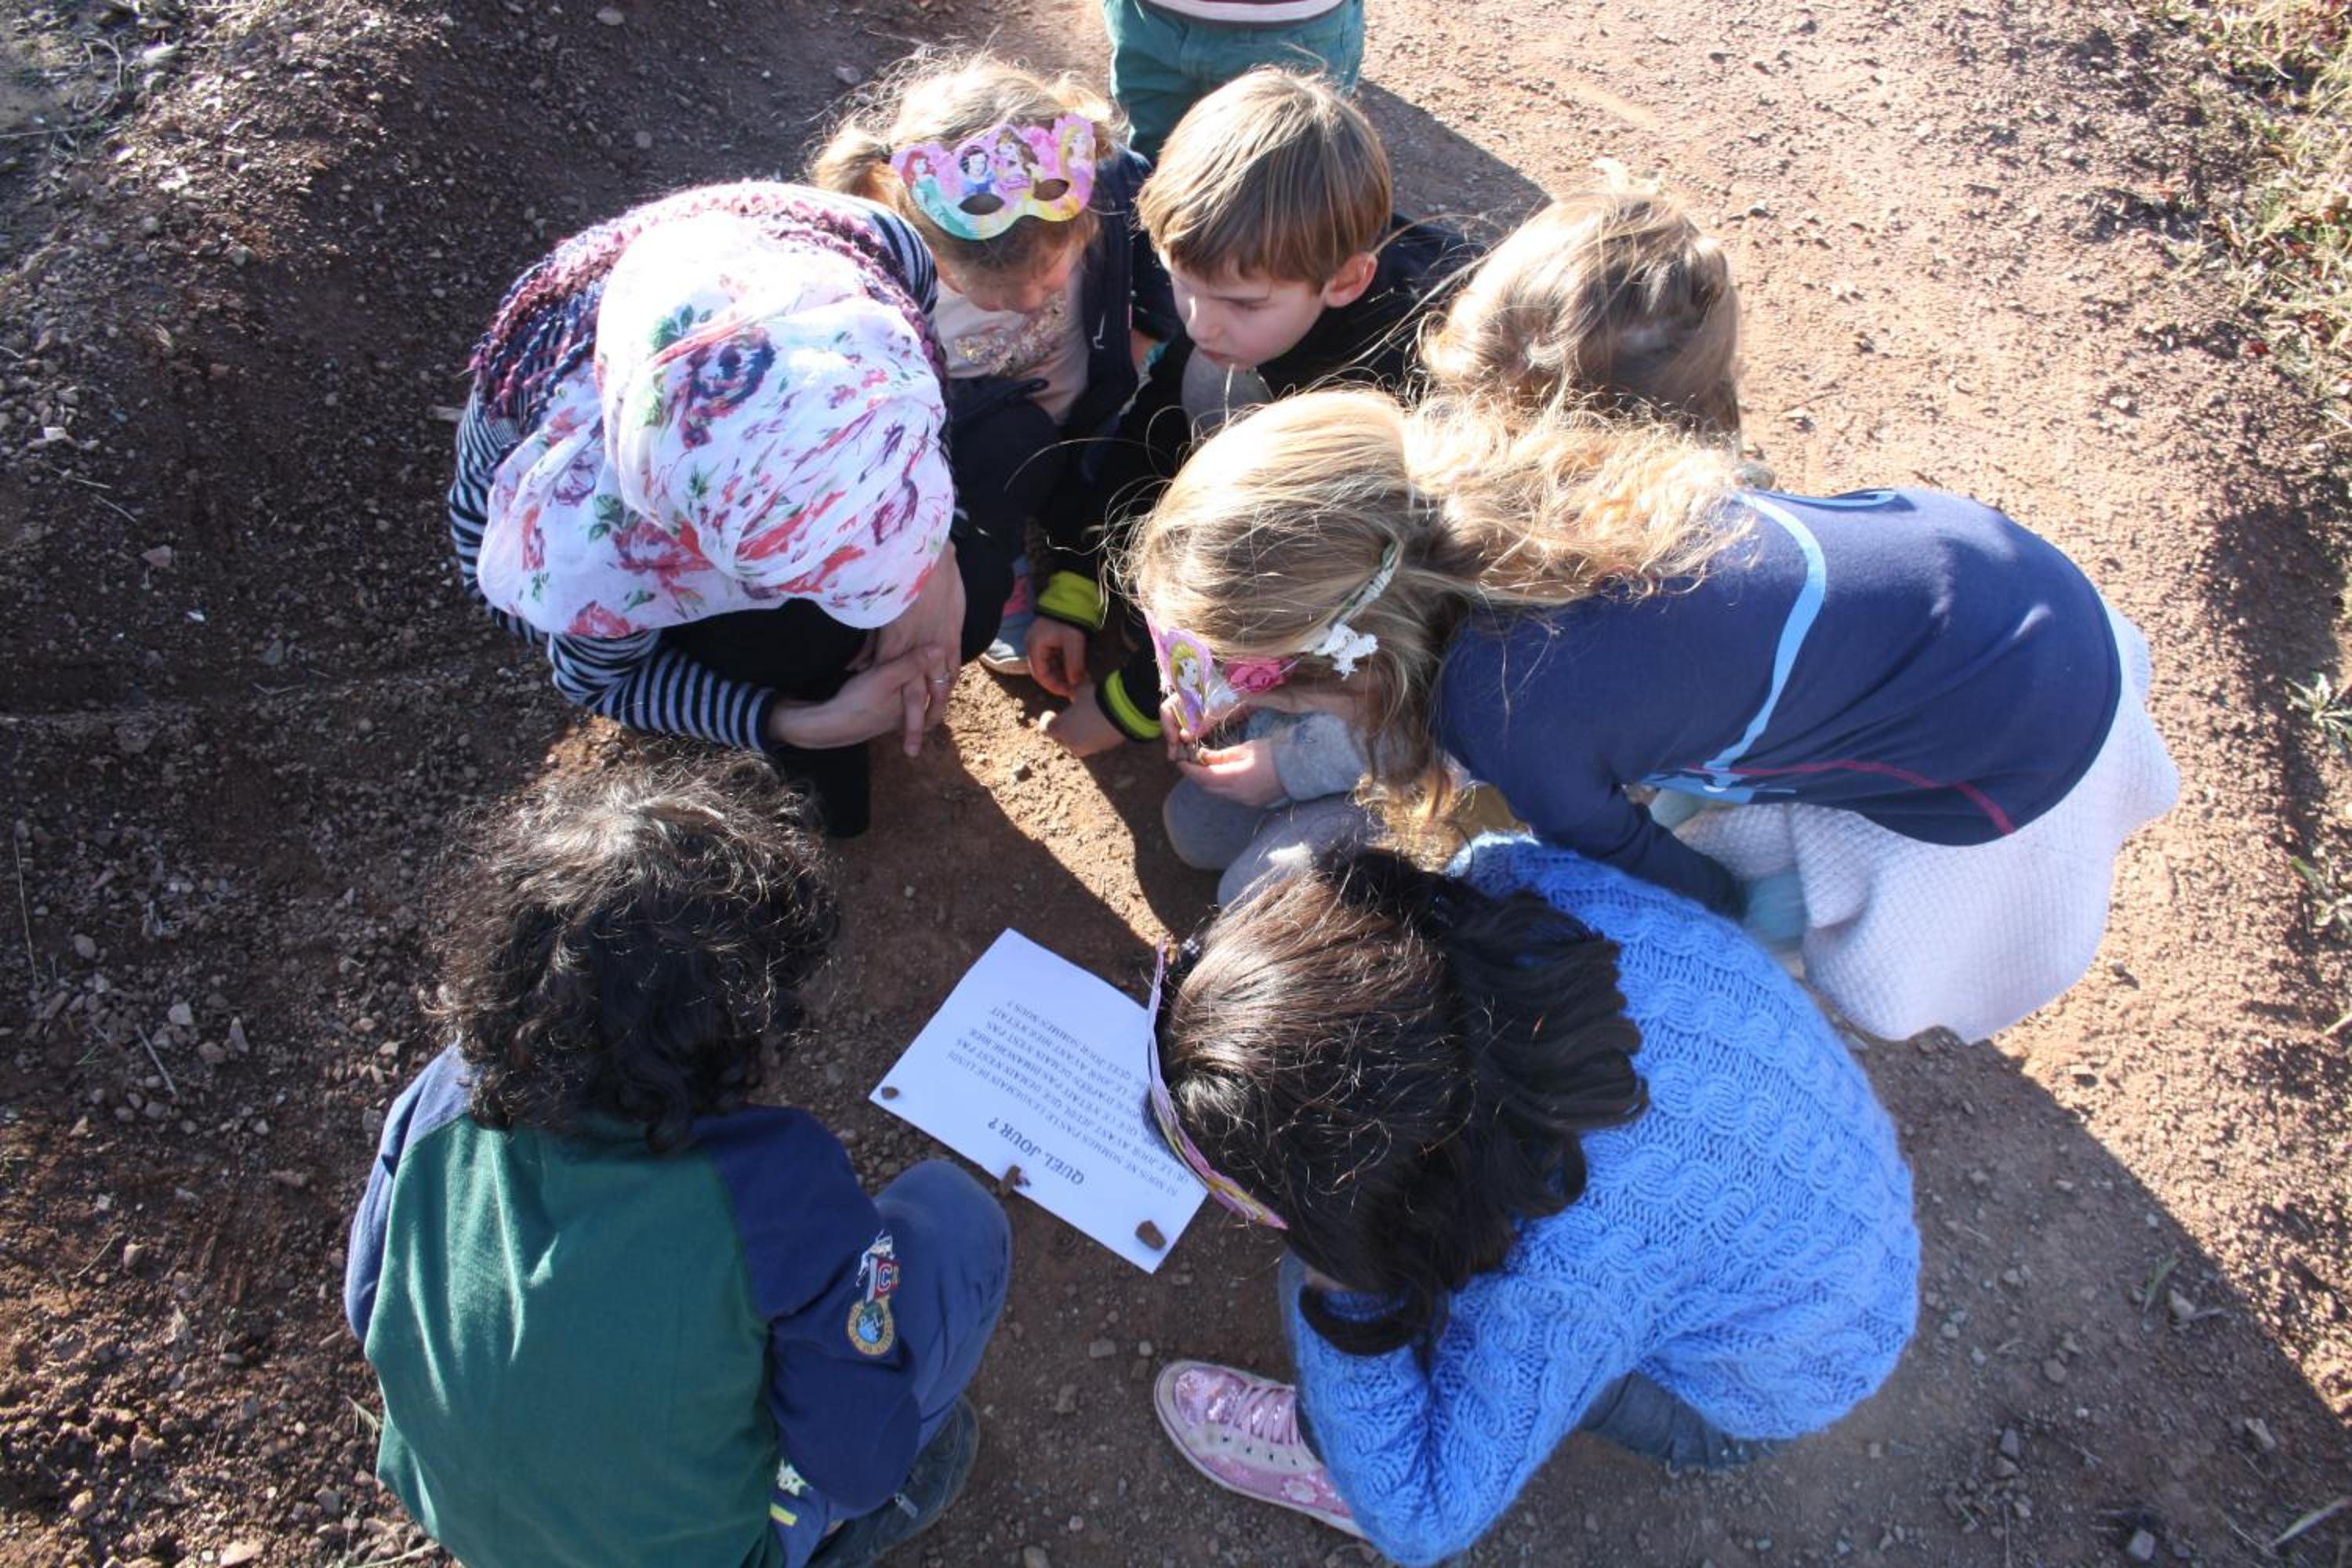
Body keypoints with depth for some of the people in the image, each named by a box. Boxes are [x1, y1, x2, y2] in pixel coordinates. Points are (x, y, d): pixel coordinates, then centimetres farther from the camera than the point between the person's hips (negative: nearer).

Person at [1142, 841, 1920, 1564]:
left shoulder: (1567, 1281, -45)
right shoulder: (1525, 877, -32)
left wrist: (1338, 1296, -34)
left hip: (1745, 1398, -6)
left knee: (1335, 1279, -20)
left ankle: (1340, 1461, 14)